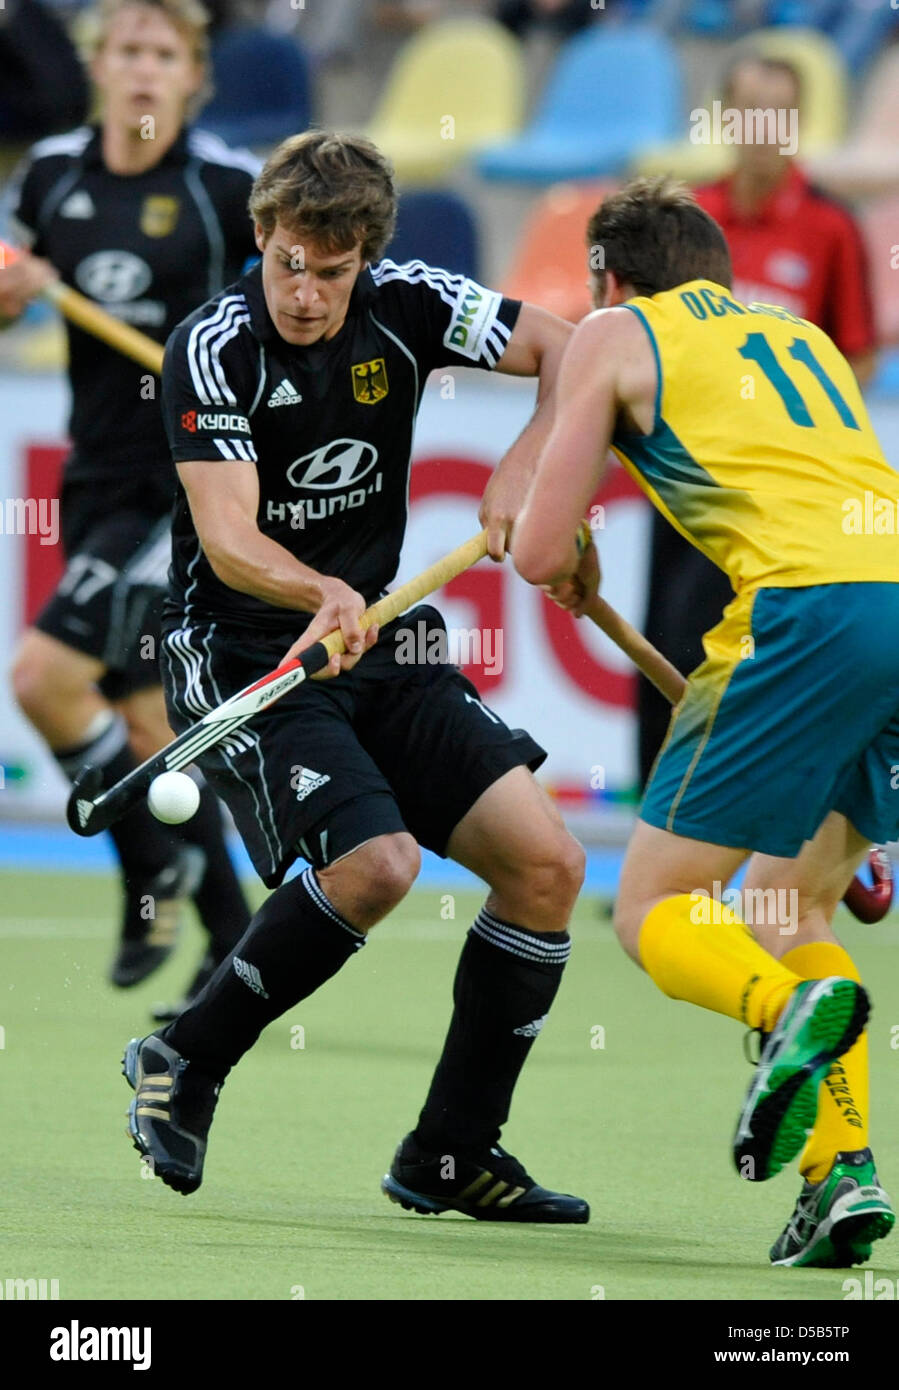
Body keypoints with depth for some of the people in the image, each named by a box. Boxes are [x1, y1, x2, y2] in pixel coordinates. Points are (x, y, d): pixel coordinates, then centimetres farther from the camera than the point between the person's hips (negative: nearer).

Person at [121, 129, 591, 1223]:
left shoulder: (402, 307, -4)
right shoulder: (213, 350, -17)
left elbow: (570, 353, 3)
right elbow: (228, 539, -24)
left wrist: (526, 463, -14)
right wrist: (323, 594, -43)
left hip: (380, 647, 6)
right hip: (244, 655, -6)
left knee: (546, 862, -6)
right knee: (376, 862, -29)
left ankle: (450, 1155, 6)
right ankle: (181, 1067, -7)